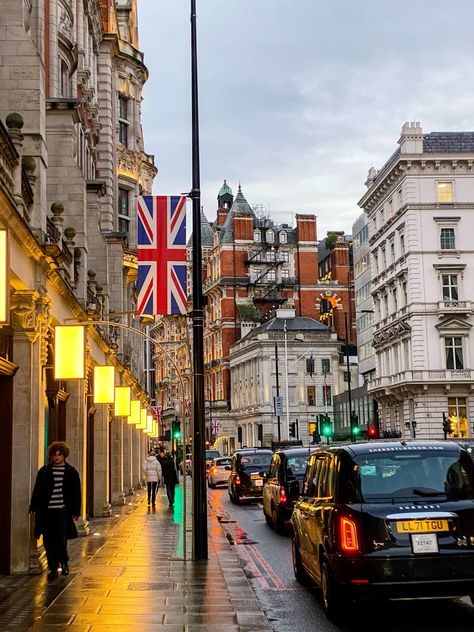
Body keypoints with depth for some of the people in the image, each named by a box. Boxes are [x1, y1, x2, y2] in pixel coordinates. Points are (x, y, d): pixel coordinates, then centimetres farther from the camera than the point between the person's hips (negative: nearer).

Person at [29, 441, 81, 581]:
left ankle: (64, 563, 18)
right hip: (46, 511, 2)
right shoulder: (44, 471, 8)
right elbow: (37, 490, 10)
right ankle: (53, 568, 14)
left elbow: (76, 493, 7)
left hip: (63, 511, -2)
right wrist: (34, 507, 4)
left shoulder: (71, 472, 5)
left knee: (61, 538, -7)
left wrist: (76, 511, 4)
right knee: (48, 541, 3)